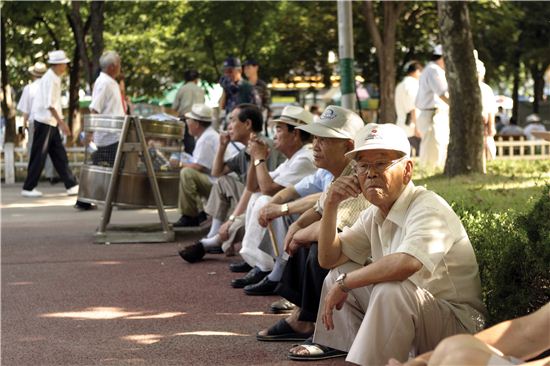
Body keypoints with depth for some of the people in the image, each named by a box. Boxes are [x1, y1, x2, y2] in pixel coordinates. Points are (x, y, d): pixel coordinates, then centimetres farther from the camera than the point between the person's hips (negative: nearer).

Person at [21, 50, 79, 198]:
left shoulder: (54, 78, 12)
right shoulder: (50, 79, -17)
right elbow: (49, 104, -23)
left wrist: (60, 121, 17)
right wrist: (61, 122, -24)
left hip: (51, 122, 10)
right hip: (45, 121, -10)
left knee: (59, 155, 9)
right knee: (39, 156, -3)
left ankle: (71, 186, 10)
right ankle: (28, 188, 4)